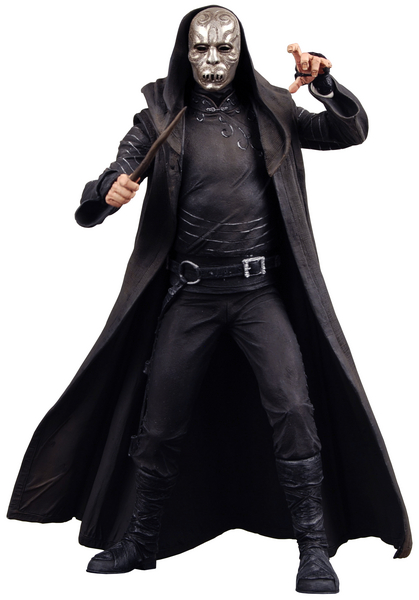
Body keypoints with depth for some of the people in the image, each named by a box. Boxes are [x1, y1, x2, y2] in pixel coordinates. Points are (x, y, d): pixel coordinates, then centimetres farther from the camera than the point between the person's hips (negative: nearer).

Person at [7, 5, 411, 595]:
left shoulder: (268, 112, 7)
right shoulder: (161, 119, 3)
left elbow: (353, 130, 7)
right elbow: (91, 207, -2)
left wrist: (322, 79, -11)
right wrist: (107, 195, -27)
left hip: (261, 290, 0)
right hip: (189, 294, 0)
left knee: (292, 409, -12)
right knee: (160, 423, 6)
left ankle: (315, 549, 0)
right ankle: (138, 542, 25)